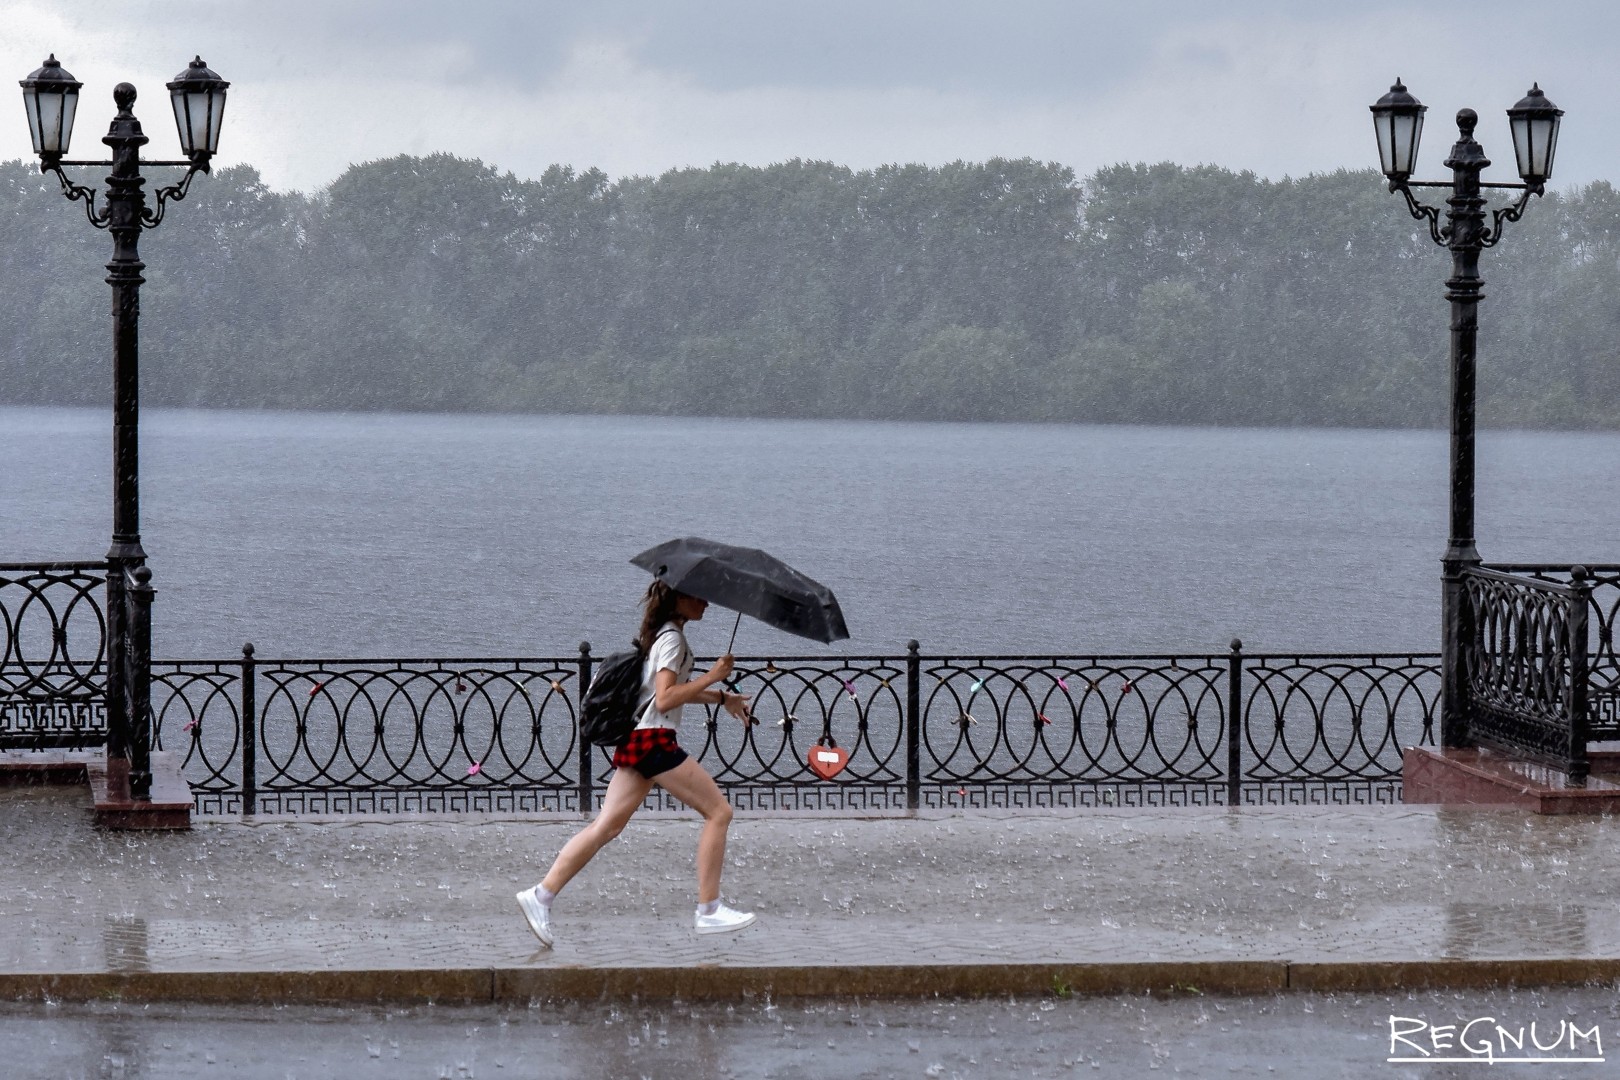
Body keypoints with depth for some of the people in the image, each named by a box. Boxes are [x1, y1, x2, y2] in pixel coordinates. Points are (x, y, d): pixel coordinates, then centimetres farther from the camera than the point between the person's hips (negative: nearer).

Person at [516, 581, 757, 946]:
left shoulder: (663, 634, 20)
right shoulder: (672, 638, -10)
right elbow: (665, 698, -18)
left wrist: (721, 698, 25)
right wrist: (711, 677, -16)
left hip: (636, 739, 10)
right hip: (655, 739, -10)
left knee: (607, 826, 6)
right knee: (719, 812, -2)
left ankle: (541, 895, -2)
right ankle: (708, 911, -1)